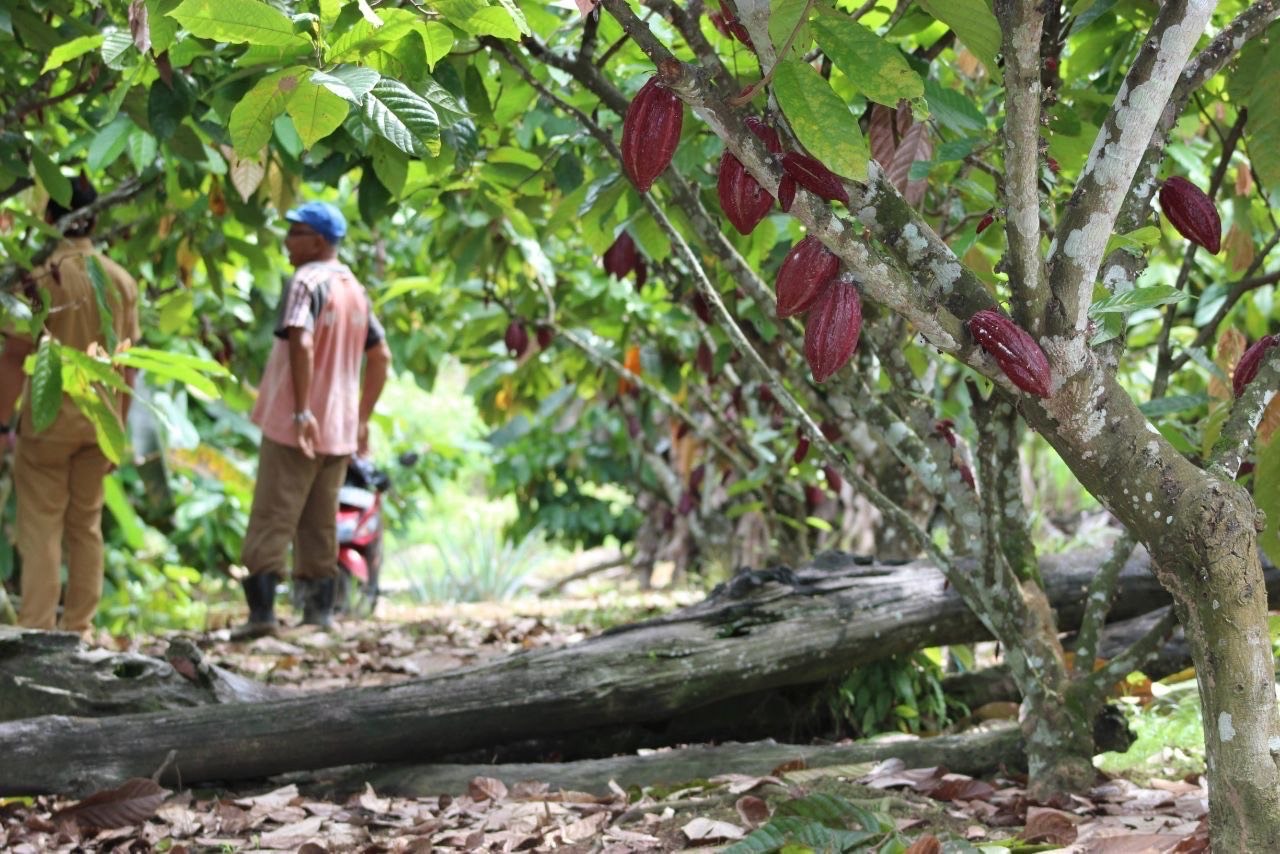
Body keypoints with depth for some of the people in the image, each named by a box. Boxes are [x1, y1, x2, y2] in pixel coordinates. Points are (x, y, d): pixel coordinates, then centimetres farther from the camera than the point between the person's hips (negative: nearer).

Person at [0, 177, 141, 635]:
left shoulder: (40, 275, -11)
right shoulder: (121, 280, 3)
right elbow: (128, 363, 7)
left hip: (48, 420, -4)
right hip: (100, 421, 4)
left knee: (41, 528, 1)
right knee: (87, 525, 13)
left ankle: (37, 632, -1)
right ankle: (79, 629, 17)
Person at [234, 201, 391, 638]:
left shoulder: (307, 282, -11)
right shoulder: (356, 289, 14)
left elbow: (301, 344, -25)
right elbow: (380, 358, 17)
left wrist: (301, 412, -26)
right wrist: (362, 419, 19)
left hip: (295, 427, -7)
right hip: (339, 429, 7)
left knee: (271, 521, -4)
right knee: (321, 525, 12)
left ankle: (261, 610, -9)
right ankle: (319, 611, 13)